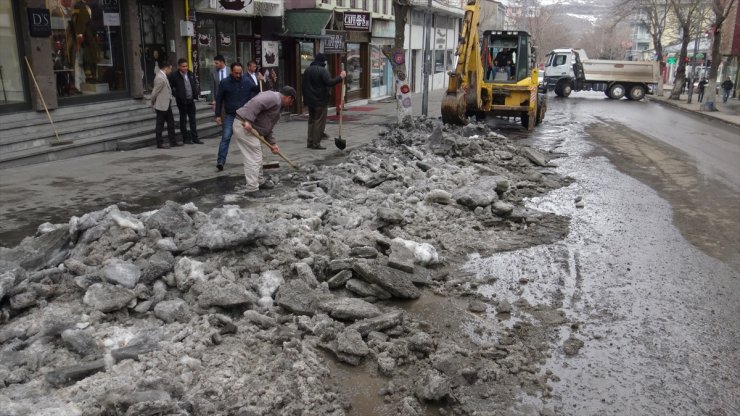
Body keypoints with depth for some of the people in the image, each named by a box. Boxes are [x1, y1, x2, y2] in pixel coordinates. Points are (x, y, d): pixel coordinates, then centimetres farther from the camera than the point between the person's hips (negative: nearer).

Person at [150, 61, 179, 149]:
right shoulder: (160, 78, -21)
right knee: (160, 125, 1)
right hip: (161, 106, -9)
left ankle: (172, 141, 21)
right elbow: (155, 92, -18)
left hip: (167, 105, 9)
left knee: (171, 123, 14)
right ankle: (159, 143, 9)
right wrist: (153, 103, -5)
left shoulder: (163, 77, 10)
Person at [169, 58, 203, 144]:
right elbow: (170, 88, -6)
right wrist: (176, 95, -11)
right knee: (183, 120, 5)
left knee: (193, 120, 10)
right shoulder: (174, 76, -9)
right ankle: (185, 138, 12)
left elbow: (195, 84, 18)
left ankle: (195, 138, 16)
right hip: (182, 101, -5)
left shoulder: (191, 74, 7)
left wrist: (197, 92, 3)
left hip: (191, 100, 5)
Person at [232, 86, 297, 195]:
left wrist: (272, 144, 17)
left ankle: (259, 182, 35)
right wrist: (248, 120, -32)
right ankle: (252, 189, -5)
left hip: (252, 128, 11)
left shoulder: (277, 104, 23)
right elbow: (256, 103, -26)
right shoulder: (274, 97, -10)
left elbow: (267, 128, 24)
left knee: (257, 157, 21)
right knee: (254, 158, -9)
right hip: (245, 126, -11)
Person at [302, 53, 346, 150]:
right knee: (319, 122, -3)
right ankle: (316, 144, -5)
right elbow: (329, 82, -25)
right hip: (320, 102, -8)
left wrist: (306, 99, 23)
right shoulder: (322, 71, -14)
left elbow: (304, 86, 18)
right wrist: (340, 77, -16)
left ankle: (310, 142, 15)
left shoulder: (307, 70, 14)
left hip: (310, 101, 8)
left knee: (311, 121, 15)